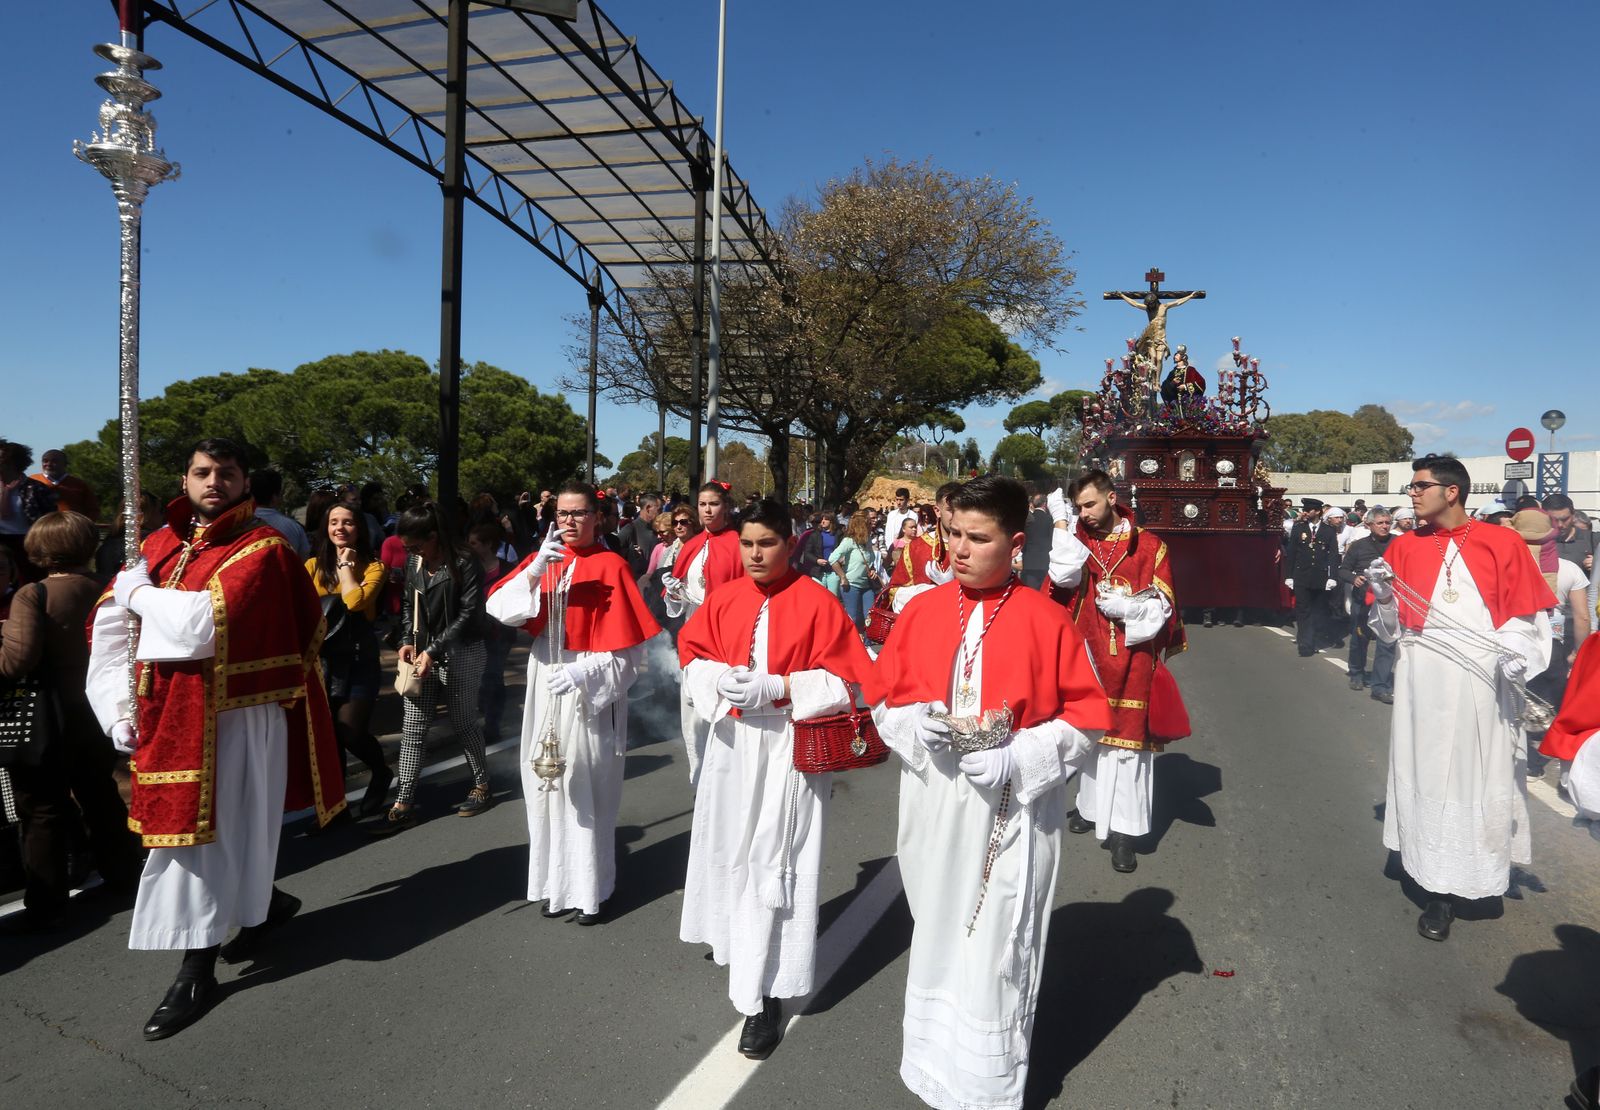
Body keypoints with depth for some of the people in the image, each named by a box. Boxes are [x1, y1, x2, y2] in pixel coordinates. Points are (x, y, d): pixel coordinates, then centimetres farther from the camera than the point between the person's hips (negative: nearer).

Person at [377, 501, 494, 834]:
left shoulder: (464, 565, -14)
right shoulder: (413, 563, 5)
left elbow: (469, 615, -16)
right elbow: (407, 603, 14)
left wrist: (434, 650, -20)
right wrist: (408, 641, -2)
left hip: (460, 654, -5)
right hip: (422, 653, 5)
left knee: (464, 723, 6)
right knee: (412, 728, 3)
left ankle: (482, 785, 26)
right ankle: (403, 804, 7)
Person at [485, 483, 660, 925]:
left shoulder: (611, 566, -8)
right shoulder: (541, 560, 7)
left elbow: (627, 645, -11)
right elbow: (498, 607, -6)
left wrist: (583, 672, -23)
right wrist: (536, 569, -20)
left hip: (593, 691, -4)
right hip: (545, 684, 4)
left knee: (587, 788, 3)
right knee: (548, 783, 10)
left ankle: (590, 888, 18)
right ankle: (555, 881, 25)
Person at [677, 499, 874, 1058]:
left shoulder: (817, 603, -9)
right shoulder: (724, 599, 4)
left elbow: (843, 680, -11)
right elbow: (692, 655, 10)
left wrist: (776, 687, -22)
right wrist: (719, 678, -13)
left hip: (789, 746, -5)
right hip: (732, 740, 5)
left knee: (774, 862, -3)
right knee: (729, 846, 17)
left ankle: (764, 995, 9)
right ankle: (739, 940, 44)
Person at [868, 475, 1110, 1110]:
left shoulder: (1046, 621, -10)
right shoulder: (922, 611, -1)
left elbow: (1089, 717, -6)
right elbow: (882, 696, 6)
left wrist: (1017, 759, -18)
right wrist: (915, 724, -14)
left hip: (1011, 813, -3)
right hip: (933, 806, 3)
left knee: (996, 949, 6)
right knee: (938, 937, 18)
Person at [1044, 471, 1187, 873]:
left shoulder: (1148, 546, 0)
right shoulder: (1077, 539, 5)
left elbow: (1162, 605, 0)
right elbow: (1063, 577, -15)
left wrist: (1126, 605, -18)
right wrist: (1062, 524, -14)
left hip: (1131, 660, -2)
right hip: (1088, 656, 3)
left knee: (1127, 738, -3)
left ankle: (1124, 829, 2)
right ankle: (1092, 806, 28)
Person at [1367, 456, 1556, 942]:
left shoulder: (1502, 543, -1)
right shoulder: (1404, 547, 4)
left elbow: (1527, 615, 1)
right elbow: (1390, 628, 7)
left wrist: (1514, 653, -15)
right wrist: (1382, 597, -12)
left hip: (1482, 680, -1)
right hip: (1423, 679, 1)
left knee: (1482, 774, 6)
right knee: (1428, 773, 5)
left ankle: (1479, 870, 27)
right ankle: (1440, 889, 14)